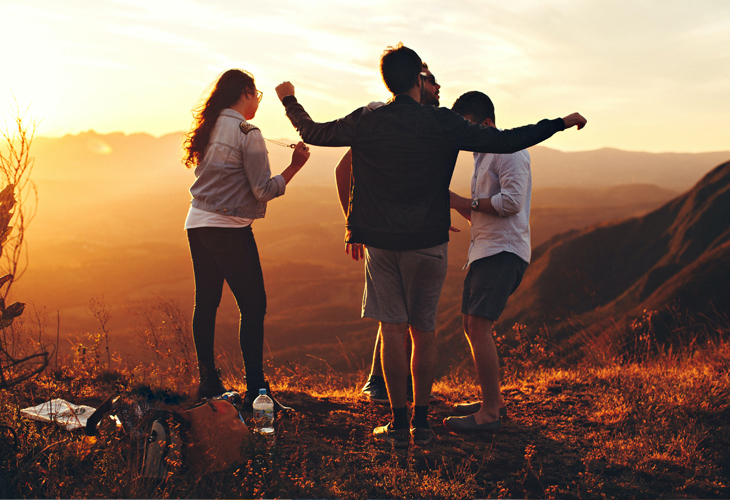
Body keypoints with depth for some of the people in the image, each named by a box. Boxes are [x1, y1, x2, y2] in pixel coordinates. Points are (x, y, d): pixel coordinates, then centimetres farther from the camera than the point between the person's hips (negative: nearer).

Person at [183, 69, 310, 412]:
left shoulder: (209, 128, 11)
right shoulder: (247, 133, -11)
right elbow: (264, 190, -14)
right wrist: (295, 166, -6)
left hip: (197, 225, 8)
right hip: (230, 229, -8)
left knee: (206, 304, 12)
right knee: (253, 307, -3)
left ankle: (208, 384, 18)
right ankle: (255, 391, -4)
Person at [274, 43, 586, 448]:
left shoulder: (365, 122, -2)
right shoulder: (442, 123, -8)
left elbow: (313, 132, 12)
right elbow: (506, 141, -10)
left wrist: (290, 100, 31)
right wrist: (561, 123, 1)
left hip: (380, 242, 1)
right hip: (427, 243, -1)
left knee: (392, 329, 5)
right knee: (423, 333, 8)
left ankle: (399, 423, 7)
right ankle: (421, 423, 14)